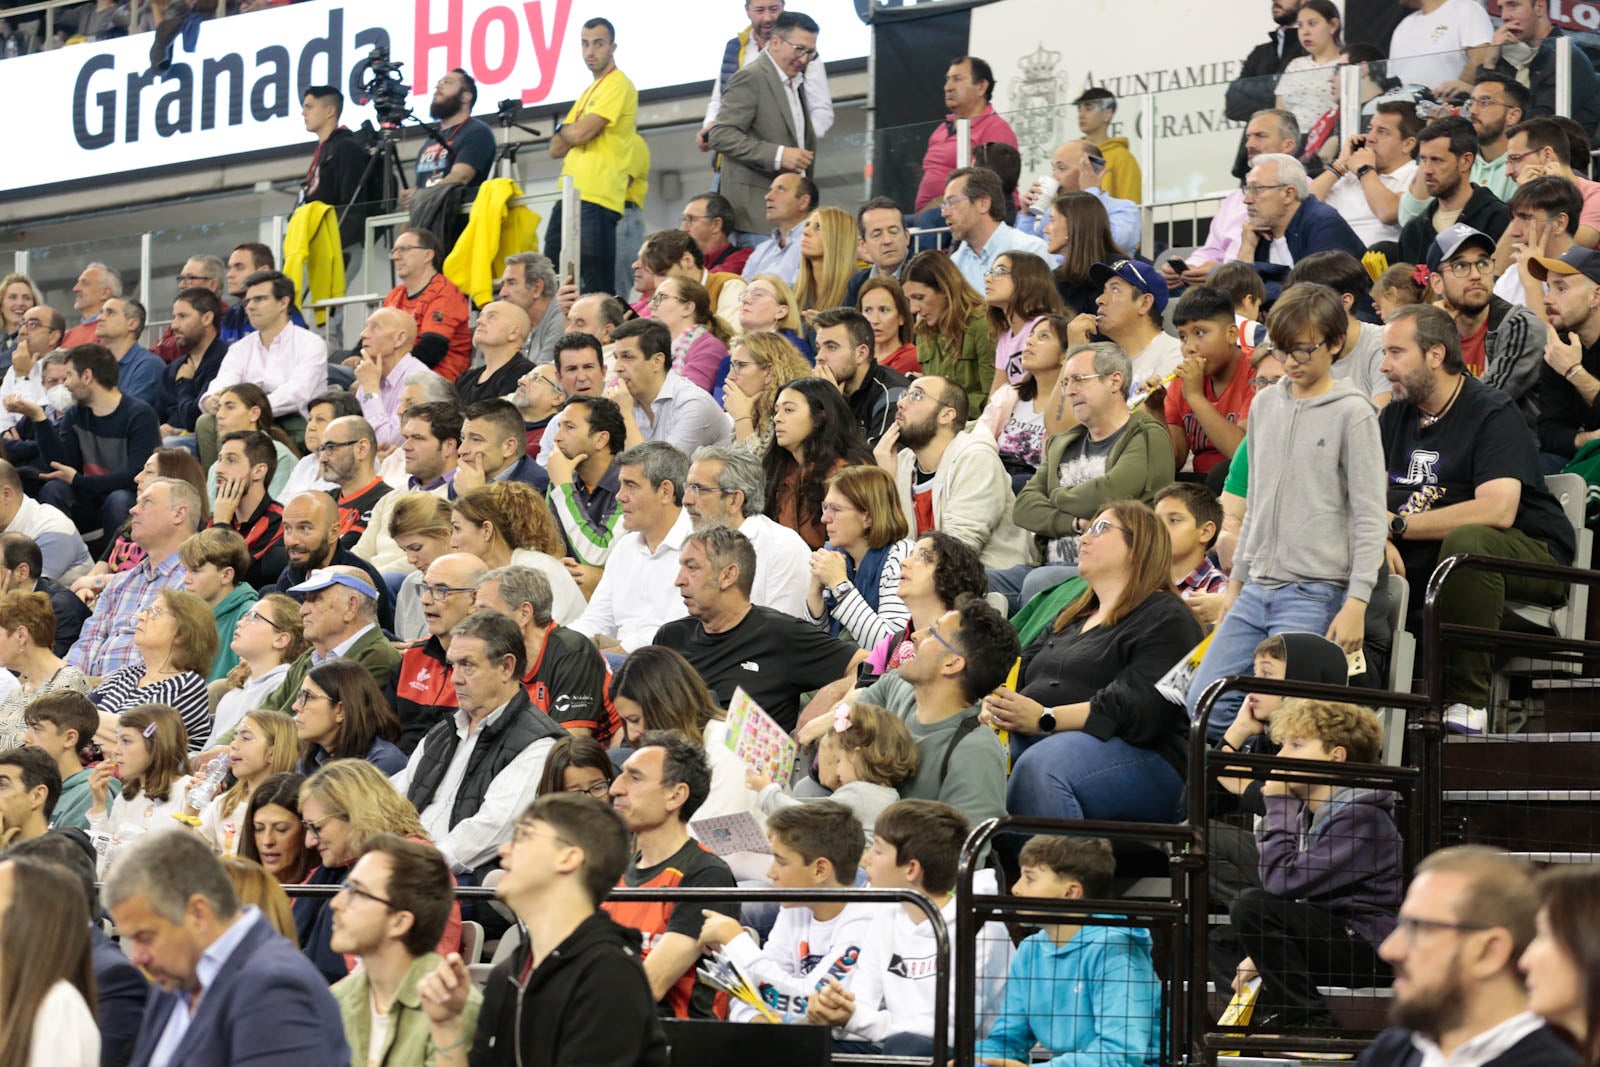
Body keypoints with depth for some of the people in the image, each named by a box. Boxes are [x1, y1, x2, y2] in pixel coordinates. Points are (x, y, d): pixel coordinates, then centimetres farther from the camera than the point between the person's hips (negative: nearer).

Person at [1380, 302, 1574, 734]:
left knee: (1466, 540, -38)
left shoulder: (1493, 413, -13)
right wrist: (1379, 541, -20)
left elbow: (1498, 511, -26)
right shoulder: (1396, 416, 9)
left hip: (1533, 556, -7)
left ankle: (1467, 701, -31)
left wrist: (1399, 524, -21)